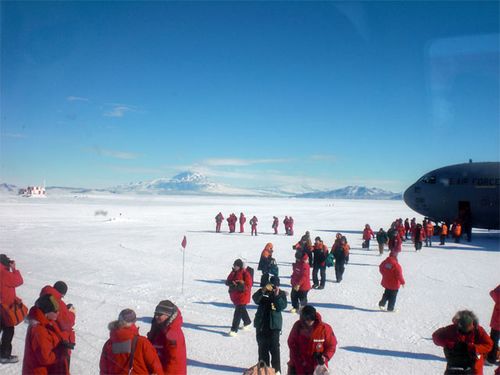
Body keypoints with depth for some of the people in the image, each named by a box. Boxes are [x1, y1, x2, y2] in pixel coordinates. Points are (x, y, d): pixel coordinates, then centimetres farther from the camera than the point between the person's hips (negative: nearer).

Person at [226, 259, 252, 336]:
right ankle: (247, 322, 47)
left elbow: (248, 286, -20)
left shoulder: (245, 274, -17)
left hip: (242, 296, -8)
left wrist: (237, 285, -30)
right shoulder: (233, 272, 4)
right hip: (234, 295, 8)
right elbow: (227, 281, 9)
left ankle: (234, 330, -3)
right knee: (242, 310, 25)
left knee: (238, 312, -9)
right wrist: (230, 282, -15)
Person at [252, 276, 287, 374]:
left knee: (274, 347, -6)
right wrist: (263, 290, -33)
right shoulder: (263, 291, 0)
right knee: (262, 347, 11)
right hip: (261, 324, 2)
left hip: (274, 325, -2)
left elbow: (282, 307, -14)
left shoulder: (281, 294, -1)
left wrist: (277, 295, -24)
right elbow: (255, 299, -19)